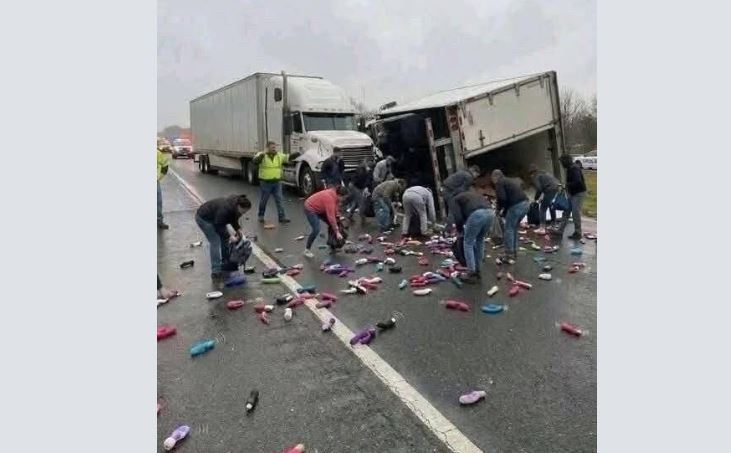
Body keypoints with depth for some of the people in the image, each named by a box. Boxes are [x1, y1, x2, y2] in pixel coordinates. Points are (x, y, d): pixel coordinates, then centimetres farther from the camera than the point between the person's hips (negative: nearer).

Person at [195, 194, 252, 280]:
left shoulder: (235, 205, -11)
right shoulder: (225, 209, -37)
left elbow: (233, 219, 4)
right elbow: (218, 226, -32)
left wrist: (238, 229, -10)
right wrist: (229, 237, -33)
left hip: (214, 218, 9)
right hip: (203, 218, -9)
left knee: (224, 239, 7)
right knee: (215, 242, -16)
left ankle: (225, 264, 21)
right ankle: (215, 271, -17)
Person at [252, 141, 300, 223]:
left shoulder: (279, 155, 5)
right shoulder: (261, 155, -7)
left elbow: (288, 157, -1)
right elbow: (255, 161, -24)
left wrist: (296, 154, -20)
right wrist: (261, 156, -45)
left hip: (277, 182, 3)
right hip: (265, 183, -3)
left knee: (279, 200, 2)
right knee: (263, 200, 10)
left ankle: (282, 217, 6)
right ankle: (261, 216, 27)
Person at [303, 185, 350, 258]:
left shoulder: (335, 195, -8)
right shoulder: (330, 198, -34)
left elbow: (334, 211, 1)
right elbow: (331, 217, -36)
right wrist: (337, 232, -33)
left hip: (320, 209, 9)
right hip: (310, 208, -9)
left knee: (332, 225, 6)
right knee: (316, 230, -18)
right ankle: (307, 250, -4)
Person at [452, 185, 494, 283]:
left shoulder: (457, 198, 25)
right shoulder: (476, 194, 42)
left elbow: (458, 217, 10)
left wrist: (459, 231, 27)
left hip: (477, 214, -6)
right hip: (490, 212, 6)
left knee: (468, 243, 12)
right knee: (480, 241, 27)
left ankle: (471, 274, 12)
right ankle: (477, 271, 33)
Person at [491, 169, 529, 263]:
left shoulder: (499, 183, 1)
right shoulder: (509, 181, 29)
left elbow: (501, 198, -12)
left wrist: (499, 209, 4)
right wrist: (504, 210, 25)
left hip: (516, 205, -9)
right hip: (525, 203, 9)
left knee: (509, 229, 0)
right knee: (514, 229, 21)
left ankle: (509, 255, 0)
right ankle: (514, 252, 26)